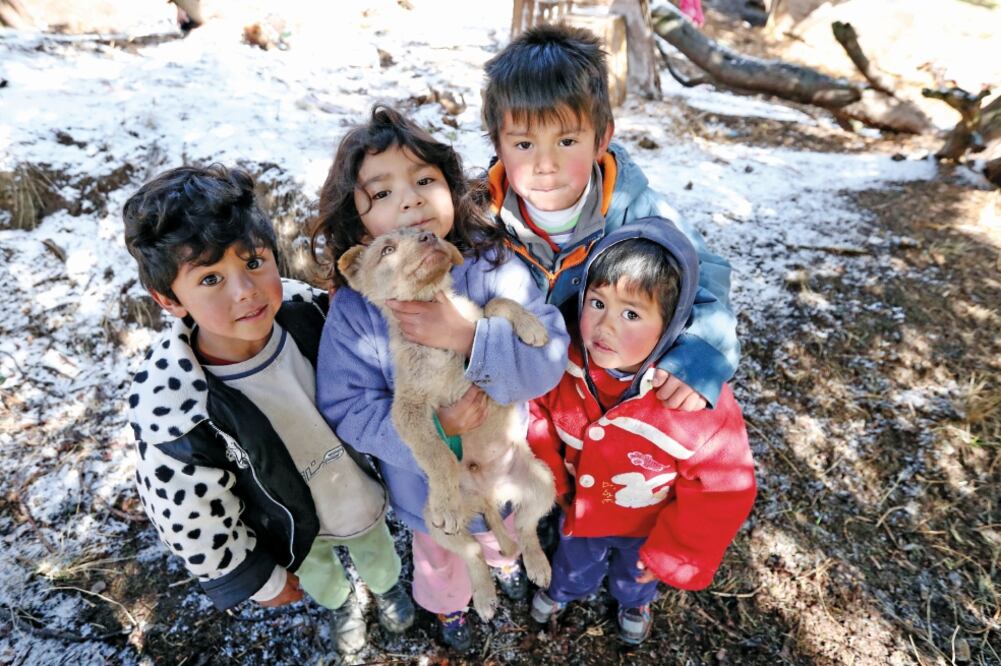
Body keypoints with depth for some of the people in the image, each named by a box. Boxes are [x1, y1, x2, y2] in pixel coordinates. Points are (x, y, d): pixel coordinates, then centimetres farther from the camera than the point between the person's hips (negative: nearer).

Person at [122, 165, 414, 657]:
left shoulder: (305, 309, -30)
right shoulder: (177, 414, -37)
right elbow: (194, 521, -21)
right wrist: (258, 578, -9)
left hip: (362, 488, 2)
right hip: (292, 533, -2)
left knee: (376, 551, 33)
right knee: (319, 574, 32)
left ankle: (387, 586, 69)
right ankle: (340, 604, 69)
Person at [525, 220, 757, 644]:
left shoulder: (699, 401, -39)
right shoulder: (564, 362, -30)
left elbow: (722, 491, -24)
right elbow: (539, 413, -8)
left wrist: (672, 554, -15)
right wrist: (551, 479, -5)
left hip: (650, 526, -1)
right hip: (580, 510, 2)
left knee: (635, 576, 33)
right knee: (575, 565, 33)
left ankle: (634, 603, 69)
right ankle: (560, 589, 69)